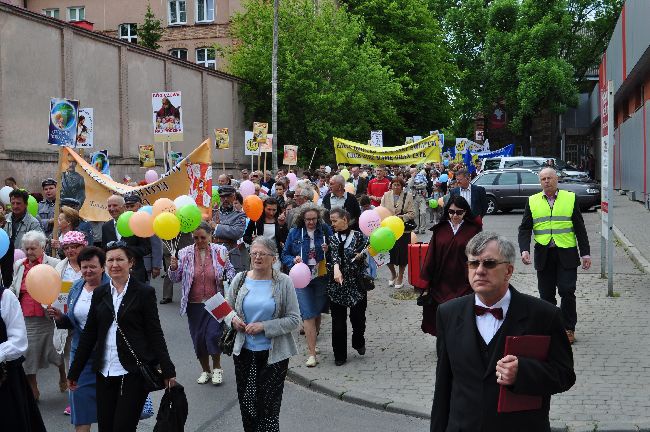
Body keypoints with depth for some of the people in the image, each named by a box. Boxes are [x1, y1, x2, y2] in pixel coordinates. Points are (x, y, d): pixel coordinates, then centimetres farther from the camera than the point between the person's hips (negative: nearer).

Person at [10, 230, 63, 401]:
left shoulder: (54, 264, -6)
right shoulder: (19, 265, 10)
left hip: (46, 318, -4)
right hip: (24, 318, 4)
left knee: (52, 351, 9)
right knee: (28, 354, 8)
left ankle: (63, 375, 38)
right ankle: (32, 390, 21)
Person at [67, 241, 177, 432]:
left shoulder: (144, 293, -3)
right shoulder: (99, 293, 9)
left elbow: (155, 334, -4)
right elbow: (89, 334, 12)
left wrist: (168, 371, -9)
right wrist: (74, 372, 12)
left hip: (134, 372, -4)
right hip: (105, 372, 4)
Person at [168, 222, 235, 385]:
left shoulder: (220, 251, -2)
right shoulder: (185, 253, -1)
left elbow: (229, 270, 12)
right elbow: (175, 278, 1)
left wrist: (229, 278, -9)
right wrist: (173, 268, -19)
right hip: (195, 304, 2)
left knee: (213, 335, -11)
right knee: (198, 338, 8)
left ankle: (217, 367, 16)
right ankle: (206, 370, 29)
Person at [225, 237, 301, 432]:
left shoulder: (284, 282, -7)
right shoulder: (240, 279, 2)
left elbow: (294, 320, -7)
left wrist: (264, 327, -16)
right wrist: (232, 318, -8)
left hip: (274, 355, -3)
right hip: (244, 352, 3)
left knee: (269, 408, 1)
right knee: (246, 404, 10)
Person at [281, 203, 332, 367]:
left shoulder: (325, 230, 0)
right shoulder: (294, 233, 1)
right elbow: (285, 255, 9)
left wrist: (328, 250, -13)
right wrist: (294, 260, -11)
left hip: (321, 278, 1)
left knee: (318, 312, 12)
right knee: (308, 315, -7)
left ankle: (312, 342, 34)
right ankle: (312, 353, -4)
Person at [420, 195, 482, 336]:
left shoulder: (474, 230, -1)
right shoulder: (440, 229, 6)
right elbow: (431, 256, 7)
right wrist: (426, 281, 4)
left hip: (464, 284, -2)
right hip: (442, 284, 2)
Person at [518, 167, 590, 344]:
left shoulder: (570, 198, 6)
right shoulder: (532, 201, 8)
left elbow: (580, 228, 6)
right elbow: (525, 229, 6)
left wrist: (585, 253, 1)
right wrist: (524, 250, -11)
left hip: (566, 254, -2)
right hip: (543, 255, 2)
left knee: (567, 291, -6)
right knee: (546, 294, 6)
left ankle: (568, 329, 6)